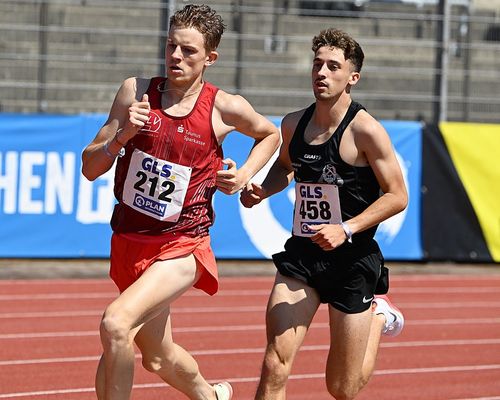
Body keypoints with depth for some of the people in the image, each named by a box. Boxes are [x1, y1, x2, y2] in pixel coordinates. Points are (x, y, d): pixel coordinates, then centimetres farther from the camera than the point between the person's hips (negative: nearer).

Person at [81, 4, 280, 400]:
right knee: (159, 359, 18)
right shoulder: (136, 92, -3)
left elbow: (270, 134, 15)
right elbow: (90, 168, -1)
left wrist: (244, 175, 0)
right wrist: (122, 136, -19)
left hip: (181, 247, -4)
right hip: (129, 240, 4)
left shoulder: (226, 108, -8)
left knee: (116, 323, -28)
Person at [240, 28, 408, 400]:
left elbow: (397, 196, -11)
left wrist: (346, 229, -21)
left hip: (353, 260, -4)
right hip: (301, 257, 4)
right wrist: (262, 191, 4)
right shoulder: (294, 124, 3)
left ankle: (378, 315, 36)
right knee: (275, 368, -13)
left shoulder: (365, 131, -14)